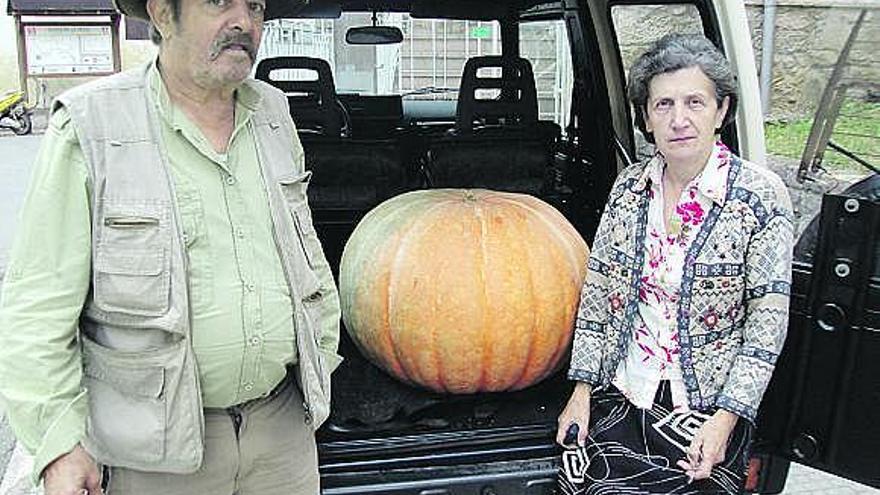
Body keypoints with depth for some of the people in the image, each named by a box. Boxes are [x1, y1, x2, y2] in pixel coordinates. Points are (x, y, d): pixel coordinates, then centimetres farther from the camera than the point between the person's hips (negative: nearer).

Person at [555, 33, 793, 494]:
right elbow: (596, 290, 6)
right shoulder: (629, 185, 2)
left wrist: (725, 419, -12)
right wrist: (582, 388, 2)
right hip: (619, 397, 3)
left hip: (708, 406, -2)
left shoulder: (761, 196, -9)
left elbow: (768, 318, -8)